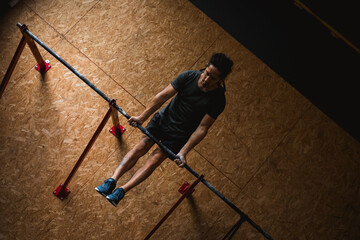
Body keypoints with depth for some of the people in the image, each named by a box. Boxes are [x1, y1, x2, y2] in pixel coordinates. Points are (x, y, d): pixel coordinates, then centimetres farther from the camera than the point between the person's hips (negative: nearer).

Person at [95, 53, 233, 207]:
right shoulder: (189, 76, -14)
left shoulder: (218, 100, -21)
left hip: (179, 134, -3)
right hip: (164, 118, 3)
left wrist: (183, 152, -24)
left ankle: (121, 191, -19)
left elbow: (202, 128, -19)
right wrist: (142, 117, -13)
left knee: (154, 159, -13)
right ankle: (112, 181, -15)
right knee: (140, 148, -11)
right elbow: (164, 96, -11)